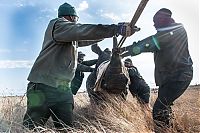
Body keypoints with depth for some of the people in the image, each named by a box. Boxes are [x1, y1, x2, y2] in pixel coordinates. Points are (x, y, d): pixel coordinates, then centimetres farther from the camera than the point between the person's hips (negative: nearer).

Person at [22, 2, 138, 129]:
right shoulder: (58, 24, -4)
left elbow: (85, 39, 34)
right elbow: (83, 31, -19)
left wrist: (113, 30, 33)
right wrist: (116, 29, -22)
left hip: (64, 89, 9)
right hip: (44, 87, -9)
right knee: (31, 128, -8)